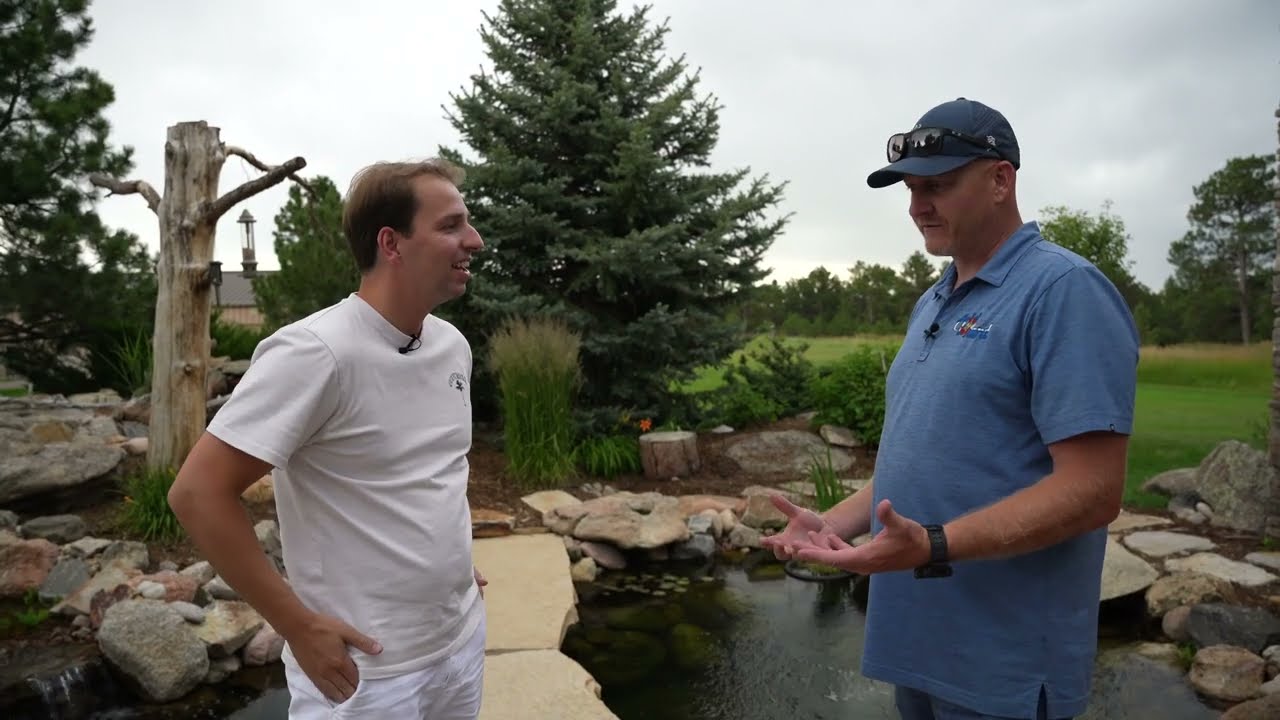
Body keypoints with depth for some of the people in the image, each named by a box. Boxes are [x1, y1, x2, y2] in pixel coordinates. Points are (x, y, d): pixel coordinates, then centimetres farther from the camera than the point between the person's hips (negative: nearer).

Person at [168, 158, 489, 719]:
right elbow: (198, 492, -19)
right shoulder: (314, 352, -21)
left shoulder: (453, 345, 1)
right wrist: (299, 626, -17)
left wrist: (454, 560, 12)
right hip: (367, 668, -6)